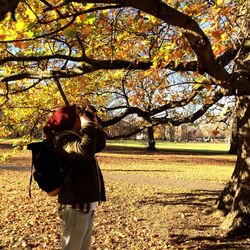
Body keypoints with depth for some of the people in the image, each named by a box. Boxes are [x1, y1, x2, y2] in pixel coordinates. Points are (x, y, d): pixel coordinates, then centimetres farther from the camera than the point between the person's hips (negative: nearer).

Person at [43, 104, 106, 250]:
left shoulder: (77, 136, 15)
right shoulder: (62, 139, -15)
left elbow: (100, 145, 22)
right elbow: (85, 151, -32)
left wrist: (96, 126, 9)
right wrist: (88, 125, -21)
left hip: (87, 201, 10)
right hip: (76, 203, -10)